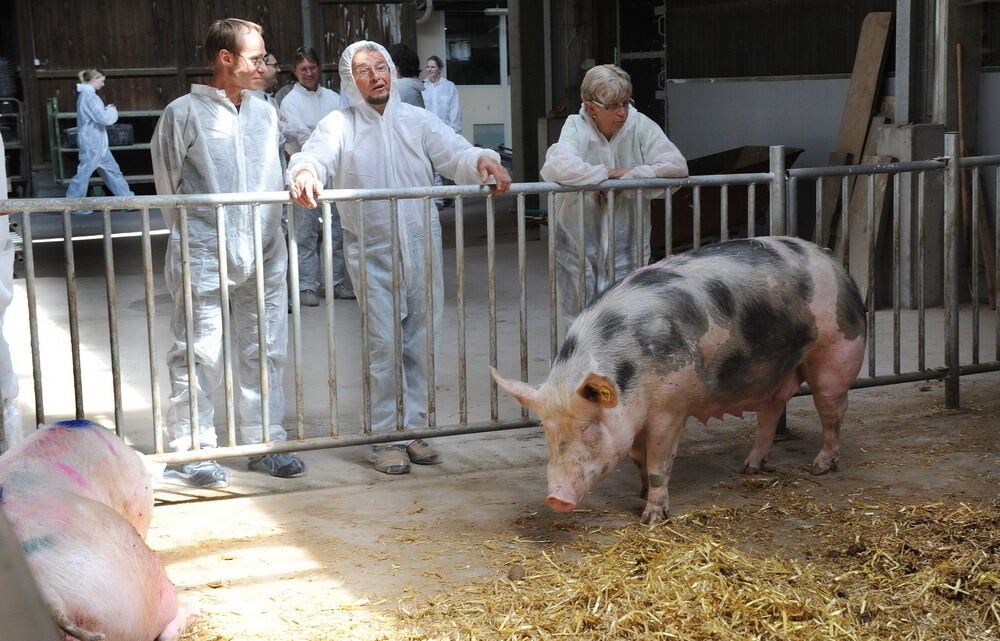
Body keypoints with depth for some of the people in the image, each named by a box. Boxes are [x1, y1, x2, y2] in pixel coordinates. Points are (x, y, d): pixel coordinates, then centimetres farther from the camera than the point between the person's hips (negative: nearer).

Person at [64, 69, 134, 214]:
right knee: (84, 173, -3)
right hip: (91, 142, -10)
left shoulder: (86, 94, 14)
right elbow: (103, 119, -21)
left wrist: (107, 110, 5)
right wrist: (112, 110, -3)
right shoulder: (89, 96, -18)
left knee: (112, 170, 11)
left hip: (98, 143, 10)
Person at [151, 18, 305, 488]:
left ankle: (264, 441, 21)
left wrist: (271, 228, 13)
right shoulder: (185, 113, -5)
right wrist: (194, 233, 2)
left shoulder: (265, 113, 11)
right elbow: (168, 185, 0)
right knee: (199, 357, 0)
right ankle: (192, 452, 10)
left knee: (265, 351, 10)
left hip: (264, 254, 5)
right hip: (205, 256, -5)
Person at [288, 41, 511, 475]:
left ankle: (414, 430, 18)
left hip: (422, 247, 3)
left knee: (420, 343, 7)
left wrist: (482, 162, -24)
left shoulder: (417, 121, 10)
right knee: (384, 346, -5)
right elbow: (315, 155, -12)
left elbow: (453, 153, -2)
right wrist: (304, 173, -37)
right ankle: (386, 439, 5)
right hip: (372, 252, -3)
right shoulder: (339, 126, 4)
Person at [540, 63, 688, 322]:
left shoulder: (641, 126, 0)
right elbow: (555, 168, -26)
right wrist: (608, 173, -15)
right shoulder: (575, 127, -6)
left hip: (627, 247, 1)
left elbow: (676, 165, -11)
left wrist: (625, 176, -15)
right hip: (580, 246, -1)